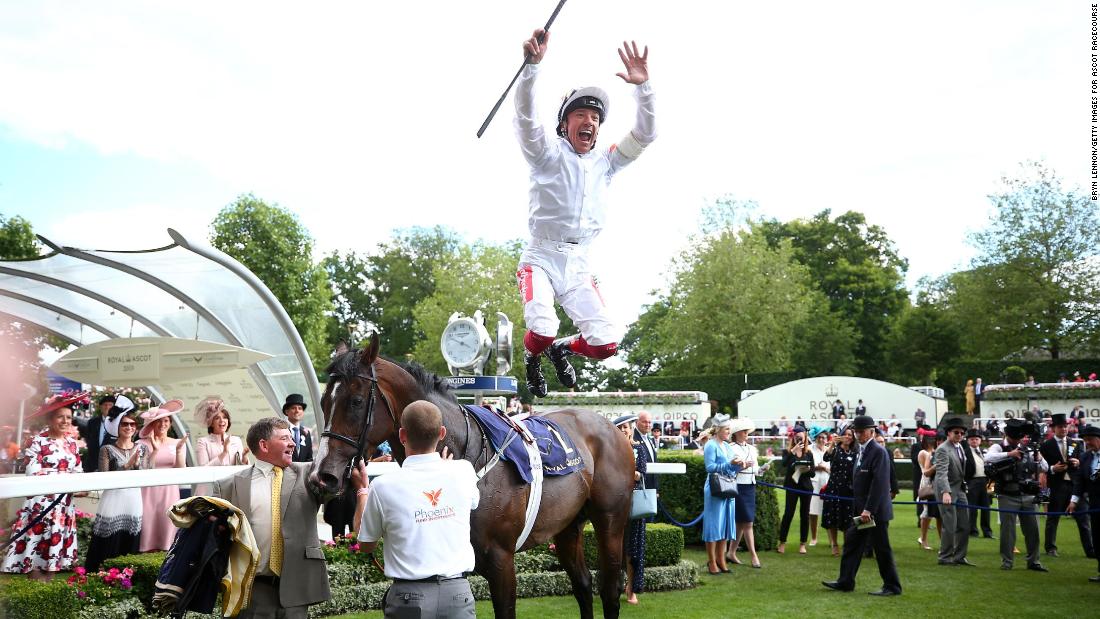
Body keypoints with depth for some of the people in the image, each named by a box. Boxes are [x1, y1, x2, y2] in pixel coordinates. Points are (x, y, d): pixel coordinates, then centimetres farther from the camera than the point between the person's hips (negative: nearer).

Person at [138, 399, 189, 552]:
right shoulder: (143, 444, -1)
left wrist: (178, 450, -14)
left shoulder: (178, 443, 6)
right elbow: (143, 470, -9)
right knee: (148, 527, -3)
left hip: (170, 492, 2)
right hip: (149, 492, -2)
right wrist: (155, 450, -19)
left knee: (167, 528, 1)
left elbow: (181, 471, 0)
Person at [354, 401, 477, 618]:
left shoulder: (383, 486, -11)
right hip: (458, 592, 2)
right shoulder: (463, 472, -5)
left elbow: (365, 546, 4)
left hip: (409, 596, -1)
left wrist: (363, 489, 15)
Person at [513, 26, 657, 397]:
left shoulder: (605, 163, 15)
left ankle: (562, 350, 25)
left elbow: (644, 136, 6)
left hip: (578, 266, 4)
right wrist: (533, 64, -31)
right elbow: (525, 116, -15)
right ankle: (532, 357, 13)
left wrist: (643, 87, -9)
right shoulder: (548, 154, 2)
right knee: (542, 331, -26)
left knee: (607, 343, -10)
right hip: (541, 259, -4)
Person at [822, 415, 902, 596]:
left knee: (882, 548, 0)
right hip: (861, 509, 9)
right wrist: (859, 508, 15)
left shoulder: (878, 452, -15)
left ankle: (892, 586, 11)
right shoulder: (861, 451, 14)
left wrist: (868, 510, -24)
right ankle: (845, 581, 19)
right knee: (852, 543, 12)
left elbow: (879, 483, -22)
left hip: (875, 511, -9)